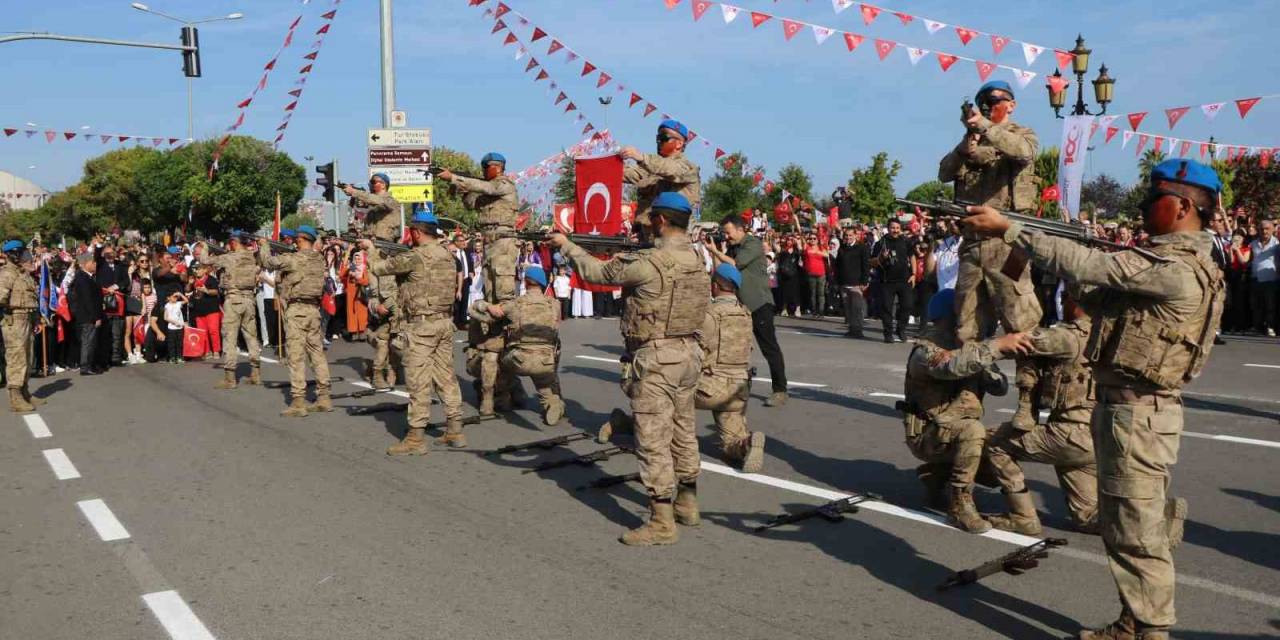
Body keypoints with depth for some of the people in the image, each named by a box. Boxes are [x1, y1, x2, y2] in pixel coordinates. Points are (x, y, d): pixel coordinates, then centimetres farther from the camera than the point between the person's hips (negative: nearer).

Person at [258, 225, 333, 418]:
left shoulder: (294, 259, -13)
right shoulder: (319, 259, 8)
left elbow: (268, 261, -7)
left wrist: (264, 245, 10)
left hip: (296, 309, -7)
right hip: (314, 308, 7)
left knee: (296, 355, -5)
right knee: (317, 352, 11)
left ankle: (298, 402, -5)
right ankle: (323, 398, 14)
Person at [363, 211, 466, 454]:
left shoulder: (415, 256, -14)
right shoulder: (447, 255, 10)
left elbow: (379, 268, -6)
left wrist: (370, 249, 15)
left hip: (421, 325, -8)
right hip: (445, 322, 8)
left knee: (418, 381, -4)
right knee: (446, 376, 13)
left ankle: (415, 438, -1)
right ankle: (455, 430, 17)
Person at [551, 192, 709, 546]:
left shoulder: (649, 262, -19)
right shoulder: (696, 258, 5)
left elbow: (596, 271, -7)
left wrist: (565, 244, 7)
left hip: (656, 359, -8)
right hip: (688, 353, 9)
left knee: (653, 440, -3)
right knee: (683, 431, 19)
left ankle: (662, 523, -1)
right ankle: (687, 502, 33)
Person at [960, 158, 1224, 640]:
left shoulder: (1175, 268, -20)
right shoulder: (1173, 258, 13)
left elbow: (1086, 266, -23)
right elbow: (1101, 269, 13)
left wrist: (1006, 230, -17)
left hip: (1138, 414, -10)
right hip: (1126, 406, 10)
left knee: (1135, 530, -1)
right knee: (1128, 523, 18)